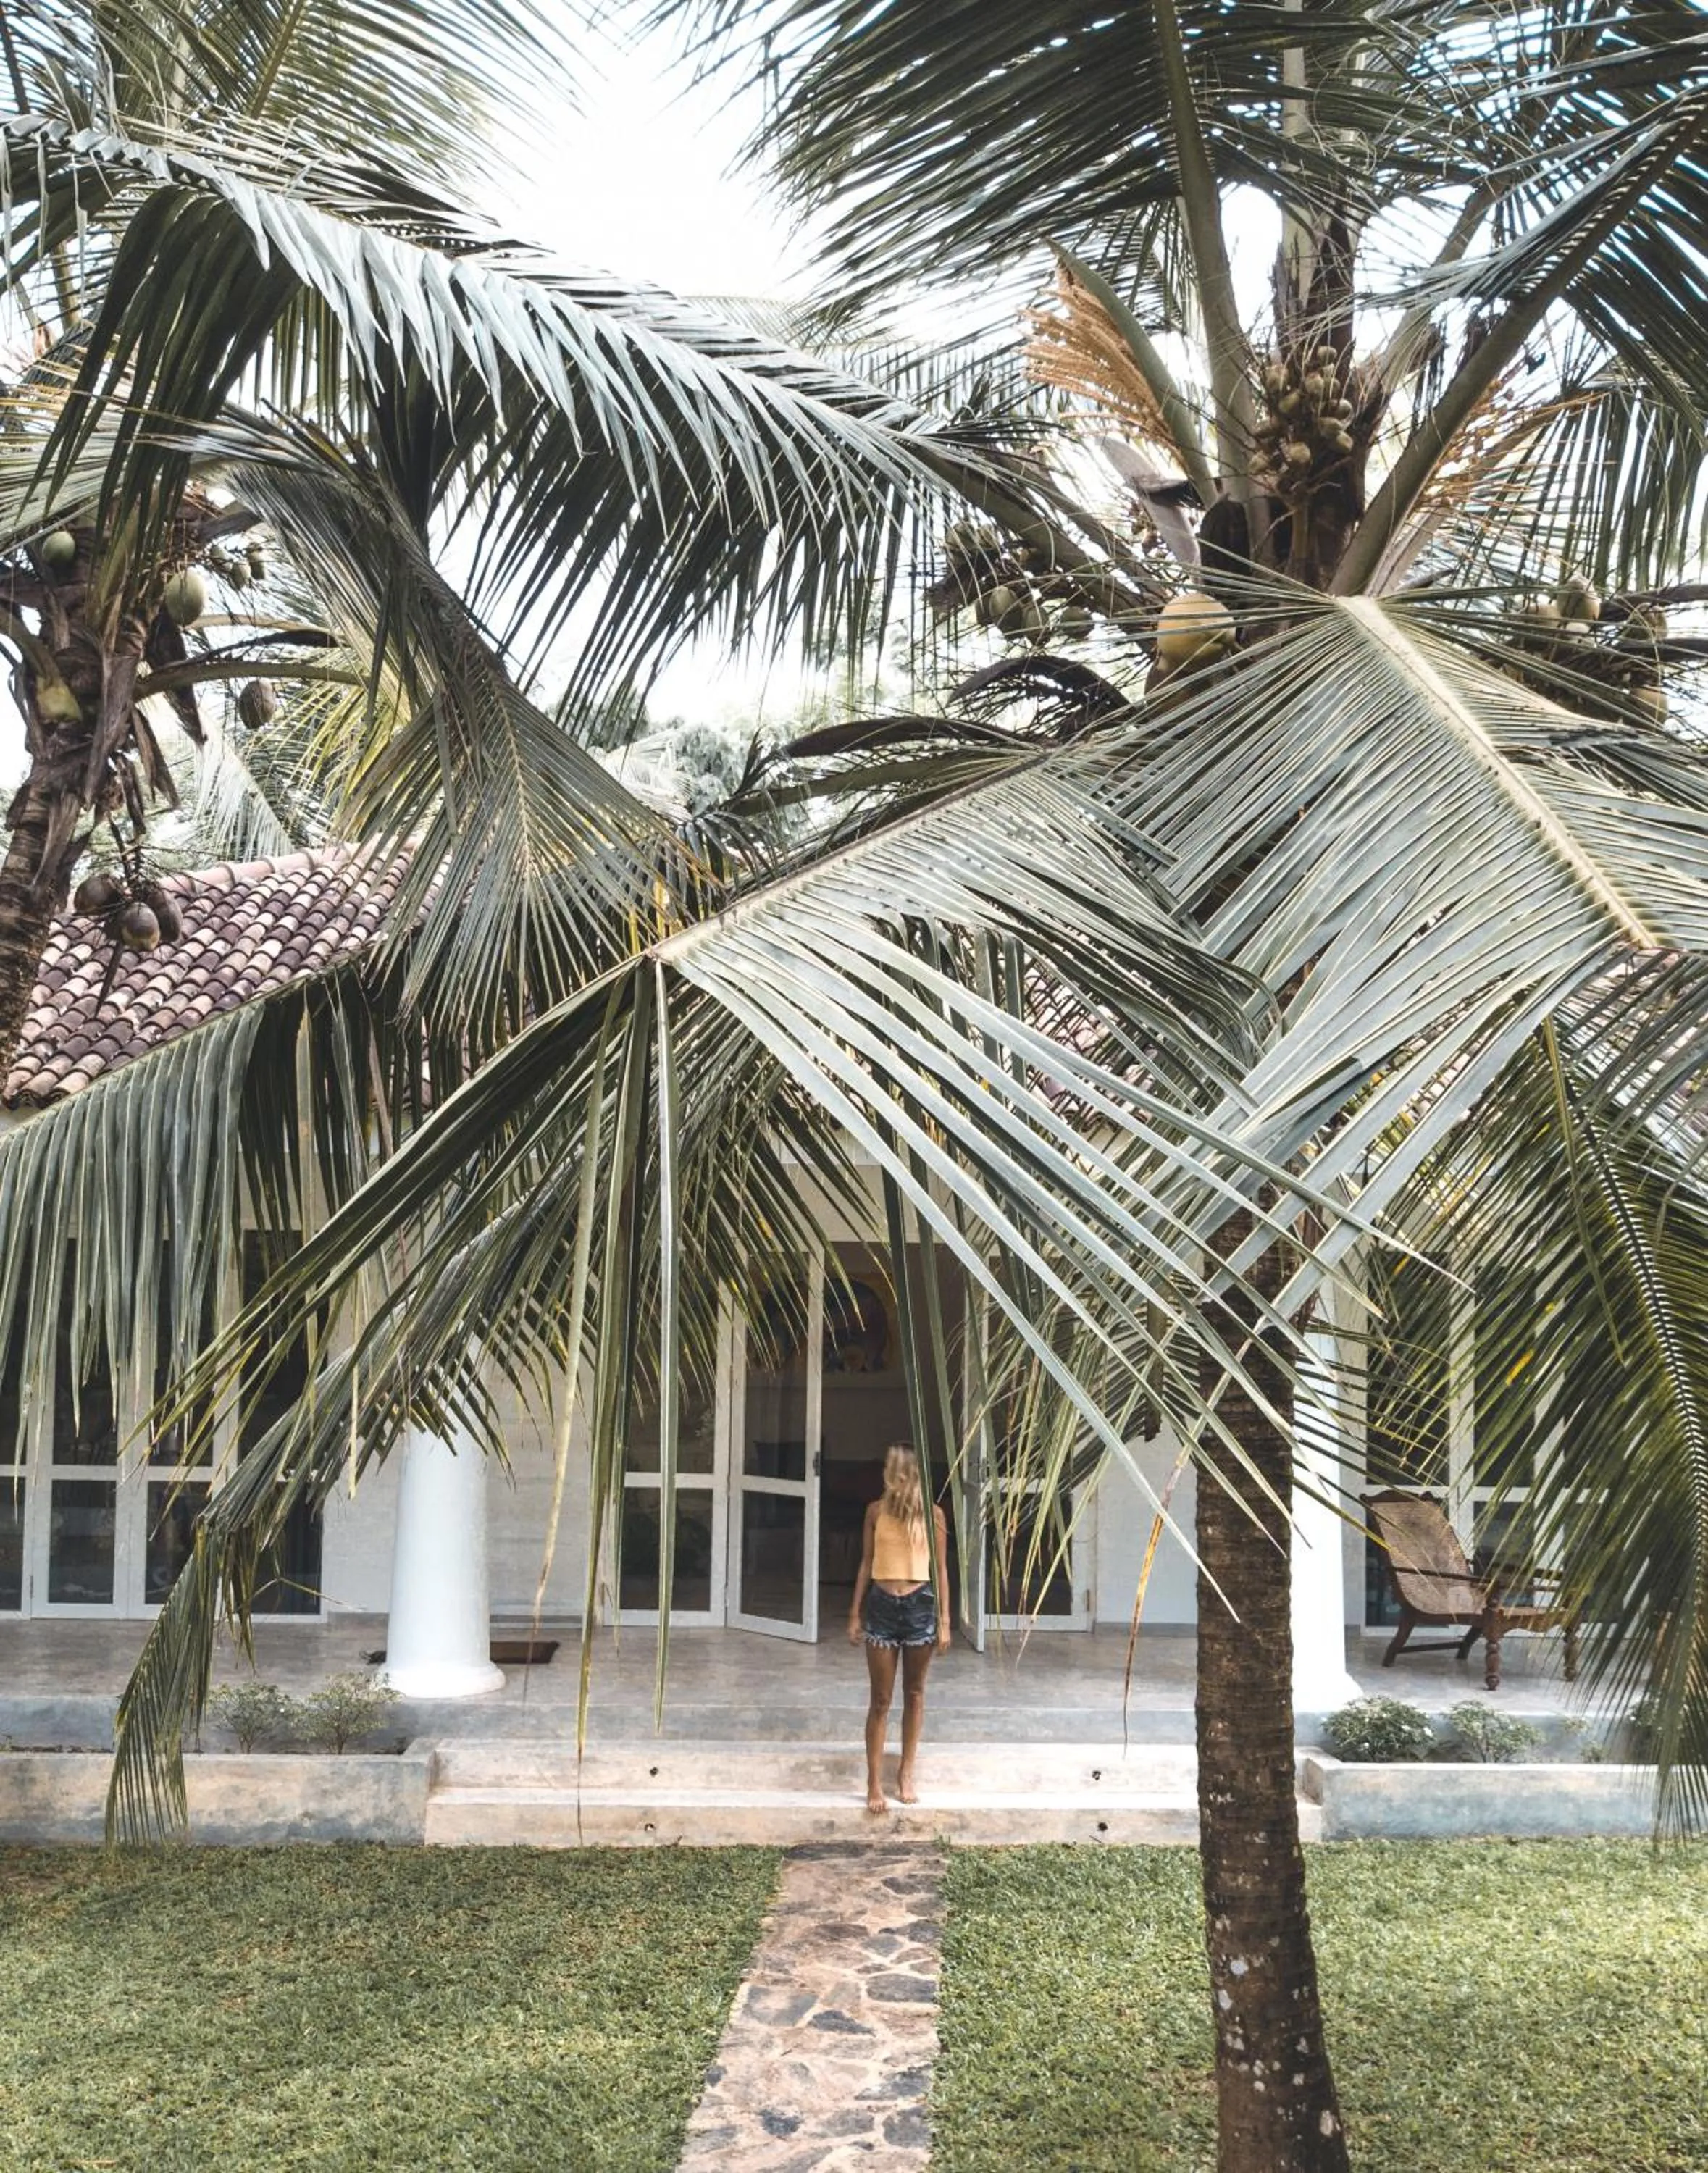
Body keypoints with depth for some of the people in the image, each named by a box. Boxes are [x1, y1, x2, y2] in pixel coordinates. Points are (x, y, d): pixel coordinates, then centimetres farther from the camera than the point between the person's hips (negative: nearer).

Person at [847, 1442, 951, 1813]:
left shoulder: (931, 1514, -2)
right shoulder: (876, 1510, 2)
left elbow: (940, 1568, 1)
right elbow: (866, 1563, 7)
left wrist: (944, 1620, -3)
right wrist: (855, 1614, 4)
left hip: (919, 1605, 0)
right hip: (882, 1606, 0)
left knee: (914, 1695, 12)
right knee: (881, 1700, 2)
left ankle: (906, 1774, 25)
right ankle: (874, 1782, 8)